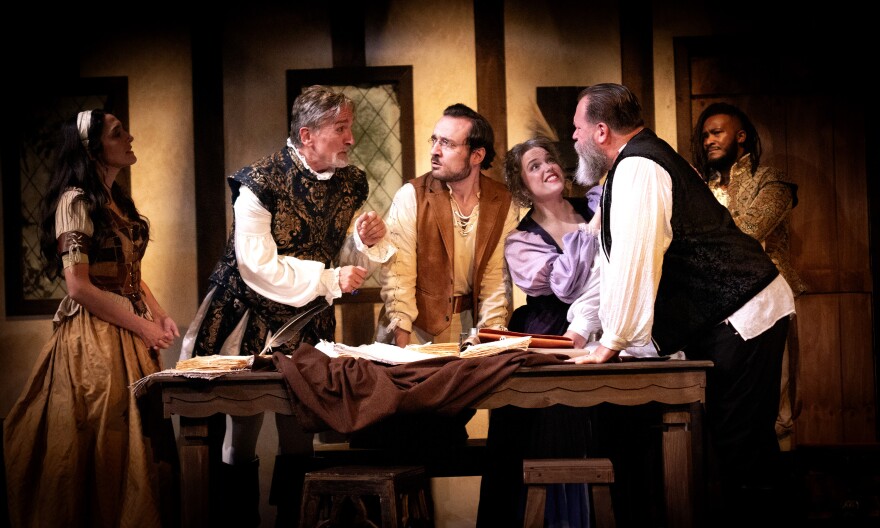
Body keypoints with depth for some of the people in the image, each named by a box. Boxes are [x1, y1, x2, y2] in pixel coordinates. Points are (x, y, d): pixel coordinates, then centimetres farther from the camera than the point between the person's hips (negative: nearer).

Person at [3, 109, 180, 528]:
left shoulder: (116, 201, 15)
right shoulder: (77, 202, -12)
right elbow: (79, 286, -17)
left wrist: (158, 315, 5)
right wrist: (142, 326, -13)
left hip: (131, 336, 8)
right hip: (94, 337, -8)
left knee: (138, 440, 8)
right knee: (104, 445, -5)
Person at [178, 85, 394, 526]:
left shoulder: (351, 185, 1)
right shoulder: (261, 184, -18)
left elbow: (348, 266, 9)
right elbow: (258, 267, -24)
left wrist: (367, 241, -13)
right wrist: (329, 280, -22)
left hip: (309, 324, 5)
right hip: (251, 320, -5)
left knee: (300, 435, 8)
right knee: (243, 430, 2)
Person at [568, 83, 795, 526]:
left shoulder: (637, 169, -16)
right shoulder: (637, 162, 17)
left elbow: (634, 260, -24)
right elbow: (613, 261, 22)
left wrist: (610, 343, -17)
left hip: (742, 317, -11)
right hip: (721, 322, 11)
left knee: (739, 442, -8)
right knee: (741, 439, 12)